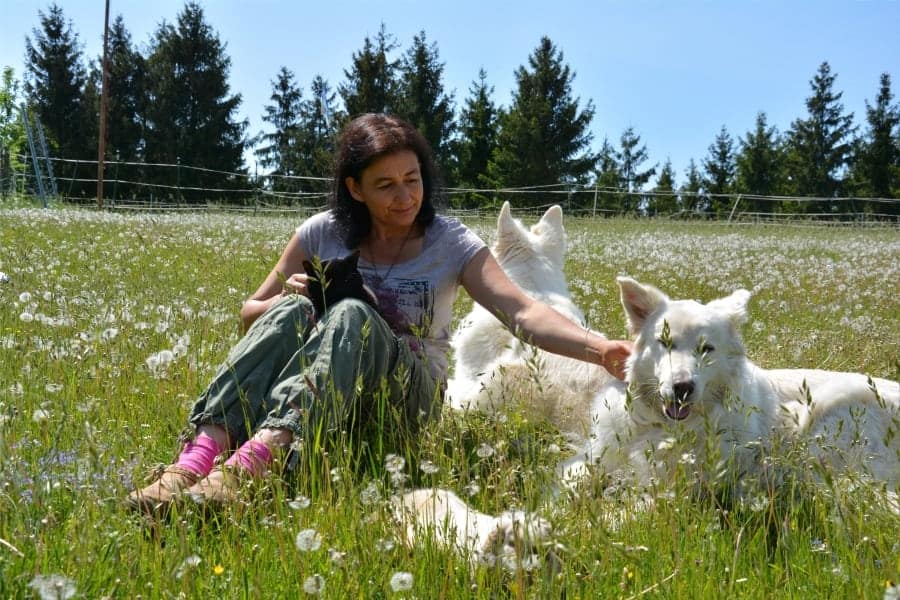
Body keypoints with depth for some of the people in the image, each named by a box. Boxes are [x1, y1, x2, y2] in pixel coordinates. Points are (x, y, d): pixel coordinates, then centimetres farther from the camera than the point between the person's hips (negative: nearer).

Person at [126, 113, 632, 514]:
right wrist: (291, 297, -14)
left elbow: (523, 312, -19)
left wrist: (599, 349, -38)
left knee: (353, 316, -33)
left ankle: (247, 467, -56)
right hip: (310, 393, 2)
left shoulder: (450, 242, -4)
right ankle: (194, 463, -48)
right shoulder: (324, 233, 3)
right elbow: (251, 312, 10)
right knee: (291, 310, -29)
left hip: (409, 397, -2)